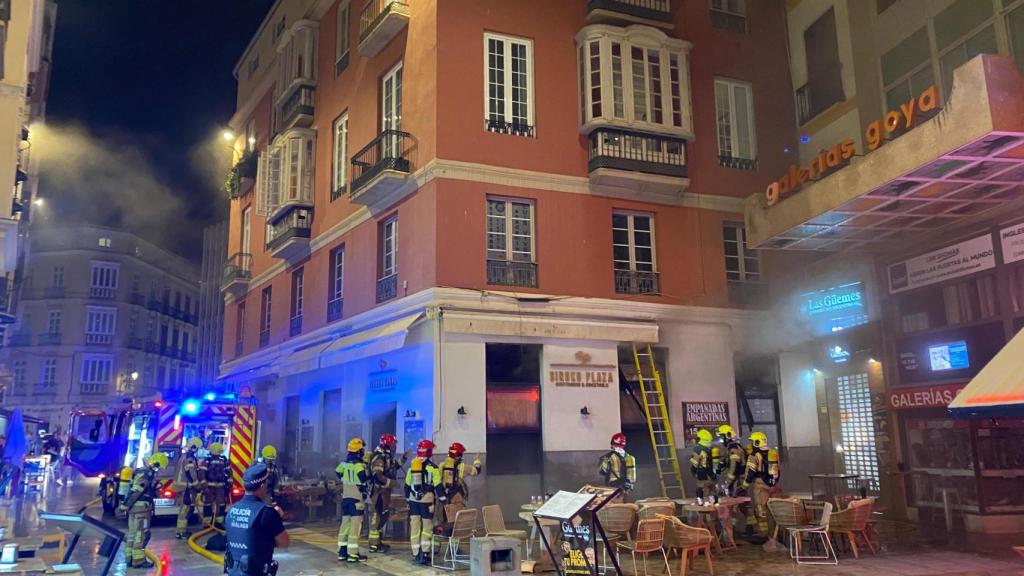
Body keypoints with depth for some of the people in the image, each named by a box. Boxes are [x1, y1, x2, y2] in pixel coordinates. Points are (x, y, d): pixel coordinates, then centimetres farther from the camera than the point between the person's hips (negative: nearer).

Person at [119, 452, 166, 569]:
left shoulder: (142, 471, 16)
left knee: (132, 533, 14)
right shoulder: (148, 473, -17)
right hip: (141, 507, -10)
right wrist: (124, 506, -21)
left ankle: (130, 558, 21)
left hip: (135, 507, 10)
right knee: (141, 534, -4)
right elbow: (135, 491, -22)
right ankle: (138, 560, -1)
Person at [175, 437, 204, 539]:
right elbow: (191, 474, -22)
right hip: (186, 487, -11)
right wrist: (198, 485, -16)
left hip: (185, 486, 11)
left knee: (186, 508, 17)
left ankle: (183, 529, 25)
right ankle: (180, 532, -9)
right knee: (186, 508, -9)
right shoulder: (189, 458, -16)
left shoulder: (186, 456, 18)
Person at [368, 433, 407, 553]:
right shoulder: (378, 458, -18)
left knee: (384, 514, 17)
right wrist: (391, 482, -21)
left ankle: (377, 541, 27)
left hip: (385, 490, 10)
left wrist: (403, 459, 13)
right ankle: (374, 544, -1)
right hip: (378, 491, -10)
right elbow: (378, 476, -26)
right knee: (376, 516, -6)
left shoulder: (388, 457, 14)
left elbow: (395, 466, 26)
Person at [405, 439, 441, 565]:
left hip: (413, 499, 4)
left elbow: (407, 485, 13)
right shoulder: (433, 467, -7)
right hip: (427, 499, -4)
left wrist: (407, 500, 22)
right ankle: (424, 553, -3)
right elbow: (438, 486, -10)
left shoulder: (412, 466, 7)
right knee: (427, 526, 5)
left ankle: (416, 554, 11)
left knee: (414, 526, 8)